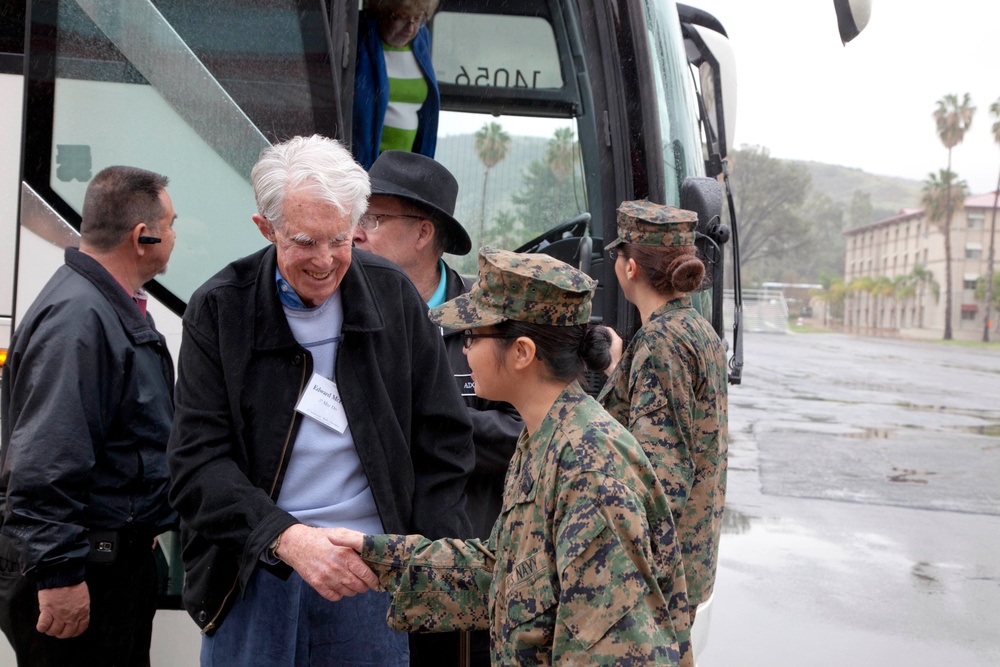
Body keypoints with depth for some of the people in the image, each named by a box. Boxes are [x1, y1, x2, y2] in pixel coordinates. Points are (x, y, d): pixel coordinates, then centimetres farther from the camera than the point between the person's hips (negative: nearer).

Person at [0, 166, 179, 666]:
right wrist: (58, 575, -26)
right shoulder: (76, 317, -23)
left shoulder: (117, 306, 12)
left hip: (119, 552, 11)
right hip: (82, 574, -11)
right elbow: (43, 465, -28)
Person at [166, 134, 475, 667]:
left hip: (370, 569, 1)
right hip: (254, 571, -1)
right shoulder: (219, 309, -4)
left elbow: (442, 442, 5)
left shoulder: (393, 294, 1)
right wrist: (287, 538, -23)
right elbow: (198, 463, -9)